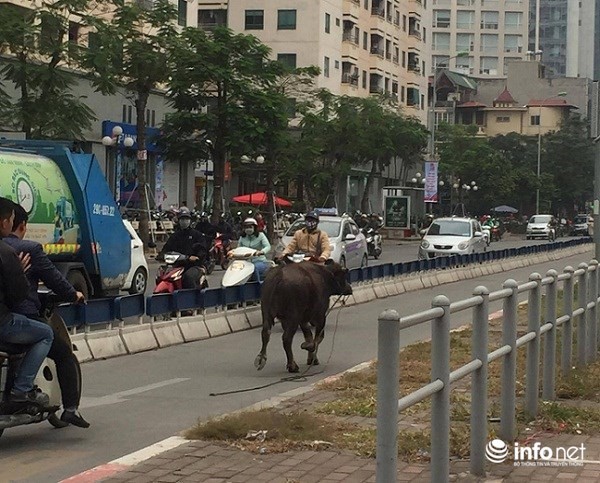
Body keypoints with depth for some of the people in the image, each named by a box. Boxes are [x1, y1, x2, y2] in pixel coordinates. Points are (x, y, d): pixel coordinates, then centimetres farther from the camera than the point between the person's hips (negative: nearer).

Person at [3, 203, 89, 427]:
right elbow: (53, 278, -3)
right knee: (65, 355, 9)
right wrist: (73, 295, 15)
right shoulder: (30, 249, -8)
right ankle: (70, 407, -1)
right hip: (24, 319, -6)